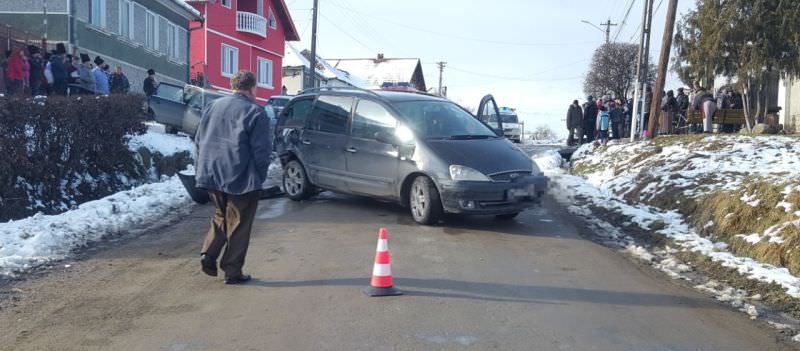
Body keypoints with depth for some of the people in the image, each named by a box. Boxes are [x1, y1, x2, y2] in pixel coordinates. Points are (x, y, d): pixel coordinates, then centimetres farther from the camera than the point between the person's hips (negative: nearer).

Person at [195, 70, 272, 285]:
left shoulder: (212, 107, 9)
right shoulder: (255, 112, -11)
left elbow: (199, 140, 13)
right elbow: (262, 149, -13)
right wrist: (260, 176, 0)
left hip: (211, 176, 6)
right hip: (241, 179, -6)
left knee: (220, 217, 24)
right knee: (238, 226, 6)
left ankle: (208, 253, 6)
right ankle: (232, 271, 10)